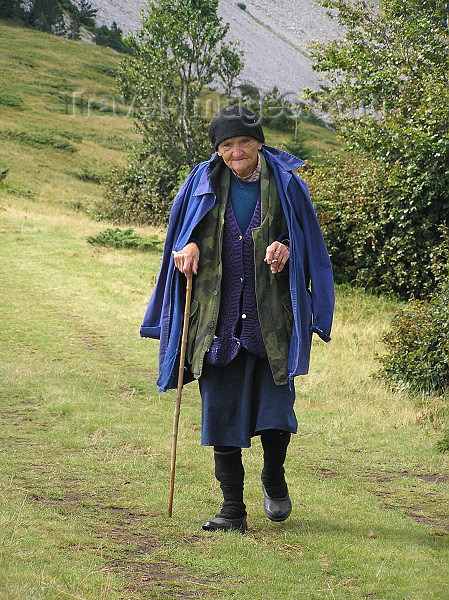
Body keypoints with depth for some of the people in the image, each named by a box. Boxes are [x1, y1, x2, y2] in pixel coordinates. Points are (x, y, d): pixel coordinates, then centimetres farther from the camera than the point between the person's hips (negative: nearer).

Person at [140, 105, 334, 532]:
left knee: (275, 410, -3)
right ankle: (232, 509, 10)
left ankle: (273, 479, 28)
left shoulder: (285, 184, 2)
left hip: (269, 318, -1)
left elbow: (307, 238, 8)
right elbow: (183, 231, 15)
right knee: (220, 412, 1)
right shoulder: (204, 181, 6)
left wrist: (287, 248, -13)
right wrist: (188, 247, -7)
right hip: (218, 317, 2)